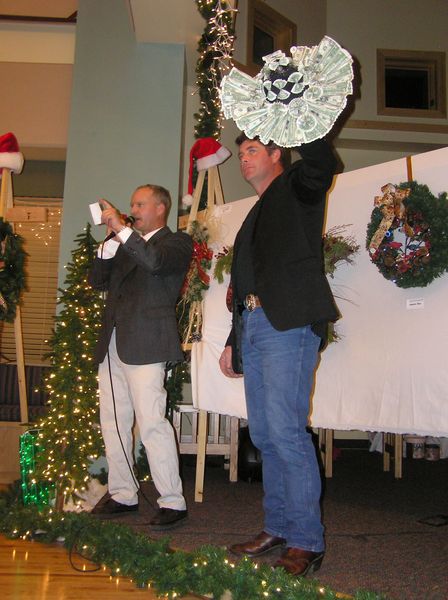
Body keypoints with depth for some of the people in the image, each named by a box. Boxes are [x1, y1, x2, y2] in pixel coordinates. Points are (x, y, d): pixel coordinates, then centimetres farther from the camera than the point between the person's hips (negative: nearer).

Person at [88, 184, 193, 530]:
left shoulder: (177, 242, 2)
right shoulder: (126, 245, 23)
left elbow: (154, 262, -20)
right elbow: (97, 281, 14)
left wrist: (121, 228, -18)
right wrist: (112, 240, 4)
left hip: (145, 345, -8)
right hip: (112, 346, 8)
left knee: (152, 424, -12)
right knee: (112, 424, 11)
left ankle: (173, 502, -3)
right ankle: (122, 495, 23)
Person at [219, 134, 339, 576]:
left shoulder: (296, 187, 7)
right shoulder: (255, 216, 28)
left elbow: (321, 163, -18)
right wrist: (233, 341, 22)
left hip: (289, 324, -8)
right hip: (253, 326, 8)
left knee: (286, 431, -11)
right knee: (264, 434, 9)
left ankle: (306, 542, -1)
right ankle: (277, 528, 19)